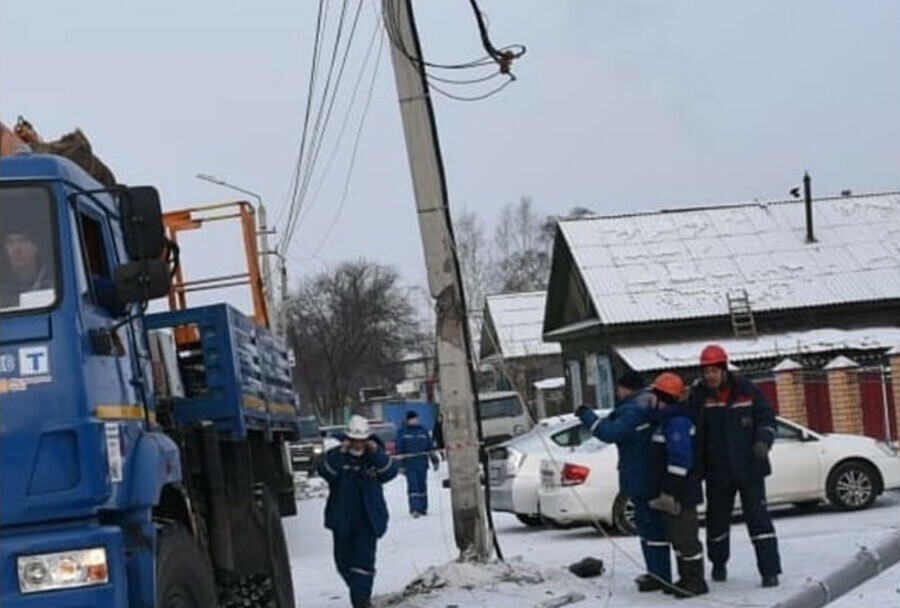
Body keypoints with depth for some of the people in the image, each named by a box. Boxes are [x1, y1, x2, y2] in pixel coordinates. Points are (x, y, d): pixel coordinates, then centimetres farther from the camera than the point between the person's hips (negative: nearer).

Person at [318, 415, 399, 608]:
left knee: (363, 561, -10)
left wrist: (377, 453, -25)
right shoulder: (336, 455, -3)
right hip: (342, 519, 2)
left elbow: (390, 472, -15)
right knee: (343, 561, 14)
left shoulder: (374, 457, 1)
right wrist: (340, 453, -31)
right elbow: (325, 472, -21)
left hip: (368, 520, -2)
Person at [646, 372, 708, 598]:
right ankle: (686, 579, 22)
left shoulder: (677, 421, -16)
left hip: (680, 494, -11)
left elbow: (680, 459, -24)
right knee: (677, 537, 15)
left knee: (685, 537, -6)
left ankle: (695, 581, 0)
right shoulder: (667, 420, 17)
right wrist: (663, 491, 25)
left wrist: (670, 491, -24)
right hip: (669, 493, 11)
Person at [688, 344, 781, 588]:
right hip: (717, 470, 2)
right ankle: (718, 564, 33)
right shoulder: (698, 396, -2)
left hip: (749, 467, -2)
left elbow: (766, 417, 1)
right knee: (717, 519, 13)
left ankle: (769, 569, -2)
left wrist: (763, 441, -15)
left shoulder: (746, 390, -4)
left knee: (758, 518, -4)